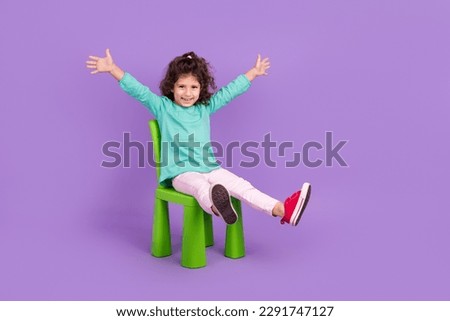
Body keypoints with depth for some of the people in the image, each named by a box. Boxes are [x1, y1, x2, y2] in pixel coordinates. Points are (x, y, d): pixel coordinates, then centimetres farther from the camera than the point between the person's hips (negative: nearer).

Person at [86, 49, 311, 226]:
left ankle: (282, 210, -35)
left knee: (240, 185, -19)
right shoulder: (162, 106, 6)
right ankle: (216, 206, -72)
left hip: (210, 168, 5)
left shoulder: (205, 107, 16)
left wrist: (254, 72, 31)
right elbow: (138, 90, -3)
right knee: (201, 187, -39)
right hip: (180, 172, -4)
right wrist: (112, 69, -13)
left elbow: (229, 91, 23)